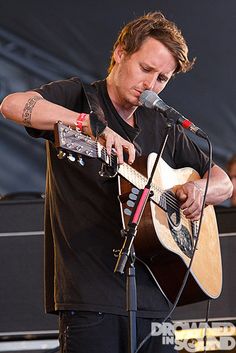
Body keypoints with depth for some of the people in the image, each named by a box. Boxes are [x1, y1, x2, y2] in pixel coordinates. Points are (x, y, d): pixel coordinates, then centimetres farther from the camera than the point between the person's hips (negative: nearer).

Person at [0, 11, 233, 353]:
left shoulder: (162, 128, 19)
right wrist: (95, 125, -27)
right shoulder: (77, 97, 1)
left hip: (152, 298, 6)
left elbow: (224, 183, 26)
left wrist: (199, 188, 1)